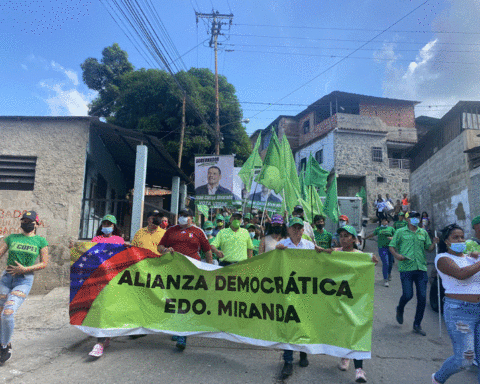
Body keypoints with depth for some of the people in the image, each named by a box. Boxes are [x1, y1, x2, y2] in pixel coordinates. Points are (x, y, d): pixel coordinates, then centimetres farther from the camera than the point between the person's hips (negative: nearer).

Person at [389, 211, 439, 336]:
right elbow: (391, 246, 5)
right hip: (406, 268, -3)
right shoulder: (401, 232, 5)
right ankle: (400, 310, 28)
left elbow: (429, 249, 17)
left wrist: (434, 243, -3)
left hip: (421, 268, 4)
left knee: (422, 297, 2)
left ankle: (417, 325, 17)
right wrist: (396, 255, -14)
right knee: (408, 295, -7)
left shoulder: (423, 232, 15)